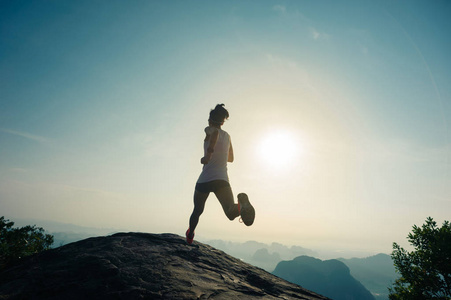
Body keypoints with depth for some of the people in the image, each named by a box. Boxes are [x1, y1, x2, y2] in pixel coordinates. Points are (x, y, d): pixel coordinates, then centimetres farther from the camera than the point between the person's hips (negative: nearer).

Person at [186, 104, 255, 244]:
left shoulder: (209, 130, 3)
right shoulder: (227, 136, 18)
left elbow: (215, 132, -24)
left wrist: (209, 152, -28)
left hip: (204, 180, -2)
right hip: (222, 180, 2)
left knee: (197, 211, 21)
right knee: (231, 213, -14)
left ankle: (190, 235, 38)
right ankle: (242, 204, -46)